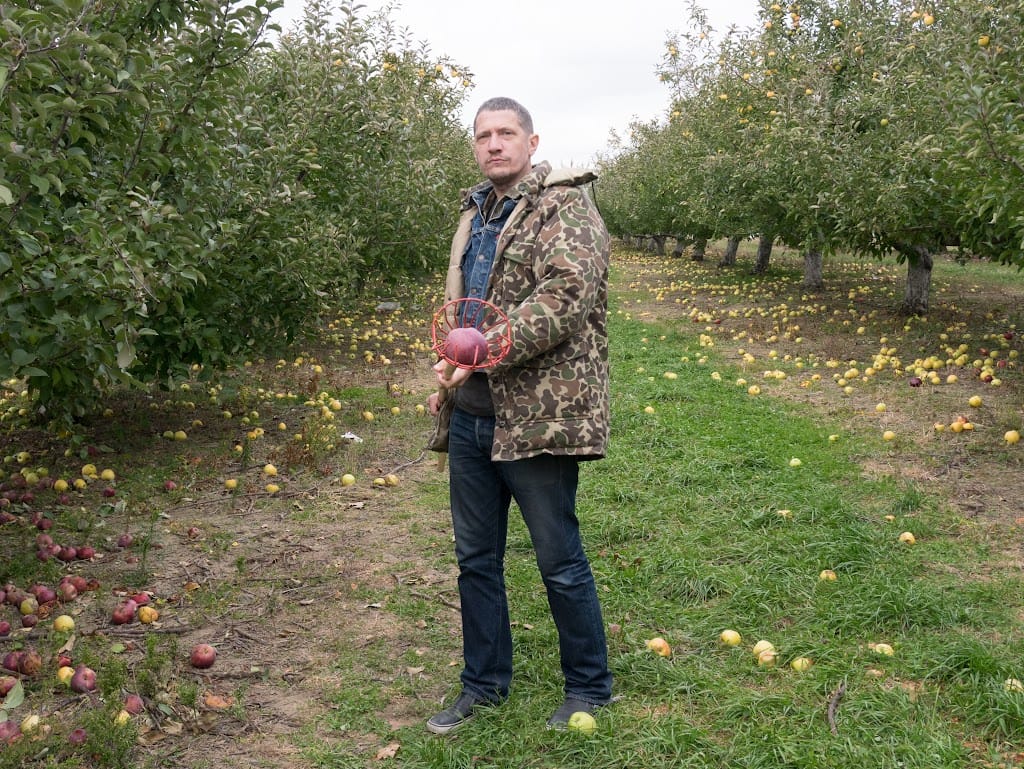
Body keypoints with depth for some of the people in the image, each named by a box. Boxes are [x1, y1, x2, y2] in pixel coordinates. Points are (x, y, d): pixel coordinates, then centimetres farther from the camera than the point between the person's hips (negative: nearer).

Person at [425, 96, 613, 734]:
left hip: (536, 417, -8)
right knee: (476, 558, 15)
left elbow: (562, 300, -23)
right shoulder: (476, 213, 16)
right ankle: (485, 684, 32)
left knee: (561, 561, 5)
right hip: (471, 415, 8)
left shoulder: (565, 208, -9)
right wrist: (450, 375, 14)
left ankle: (590, 688, 24)